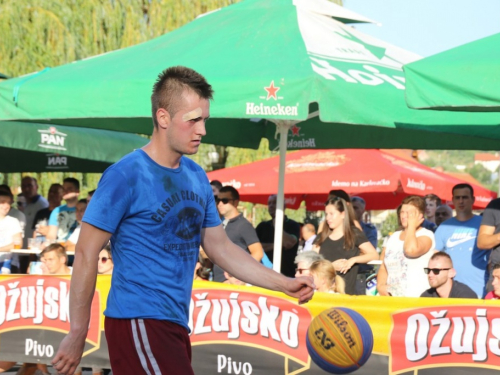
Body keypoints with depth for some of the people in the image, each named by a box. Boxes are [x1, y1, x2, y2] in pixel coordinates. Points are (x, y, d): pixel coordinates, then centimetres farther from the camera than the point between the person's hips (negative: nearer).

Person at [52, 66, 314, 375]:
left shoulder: (197, 177, 12)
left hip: (174, 326, 8)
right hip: (139, 323, -8)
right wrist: (77, 334, -12)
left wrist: (284, 285, 9)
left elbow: (220, 248, 19)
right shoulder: (126, 175, -11)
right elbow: (86, 253, -10)